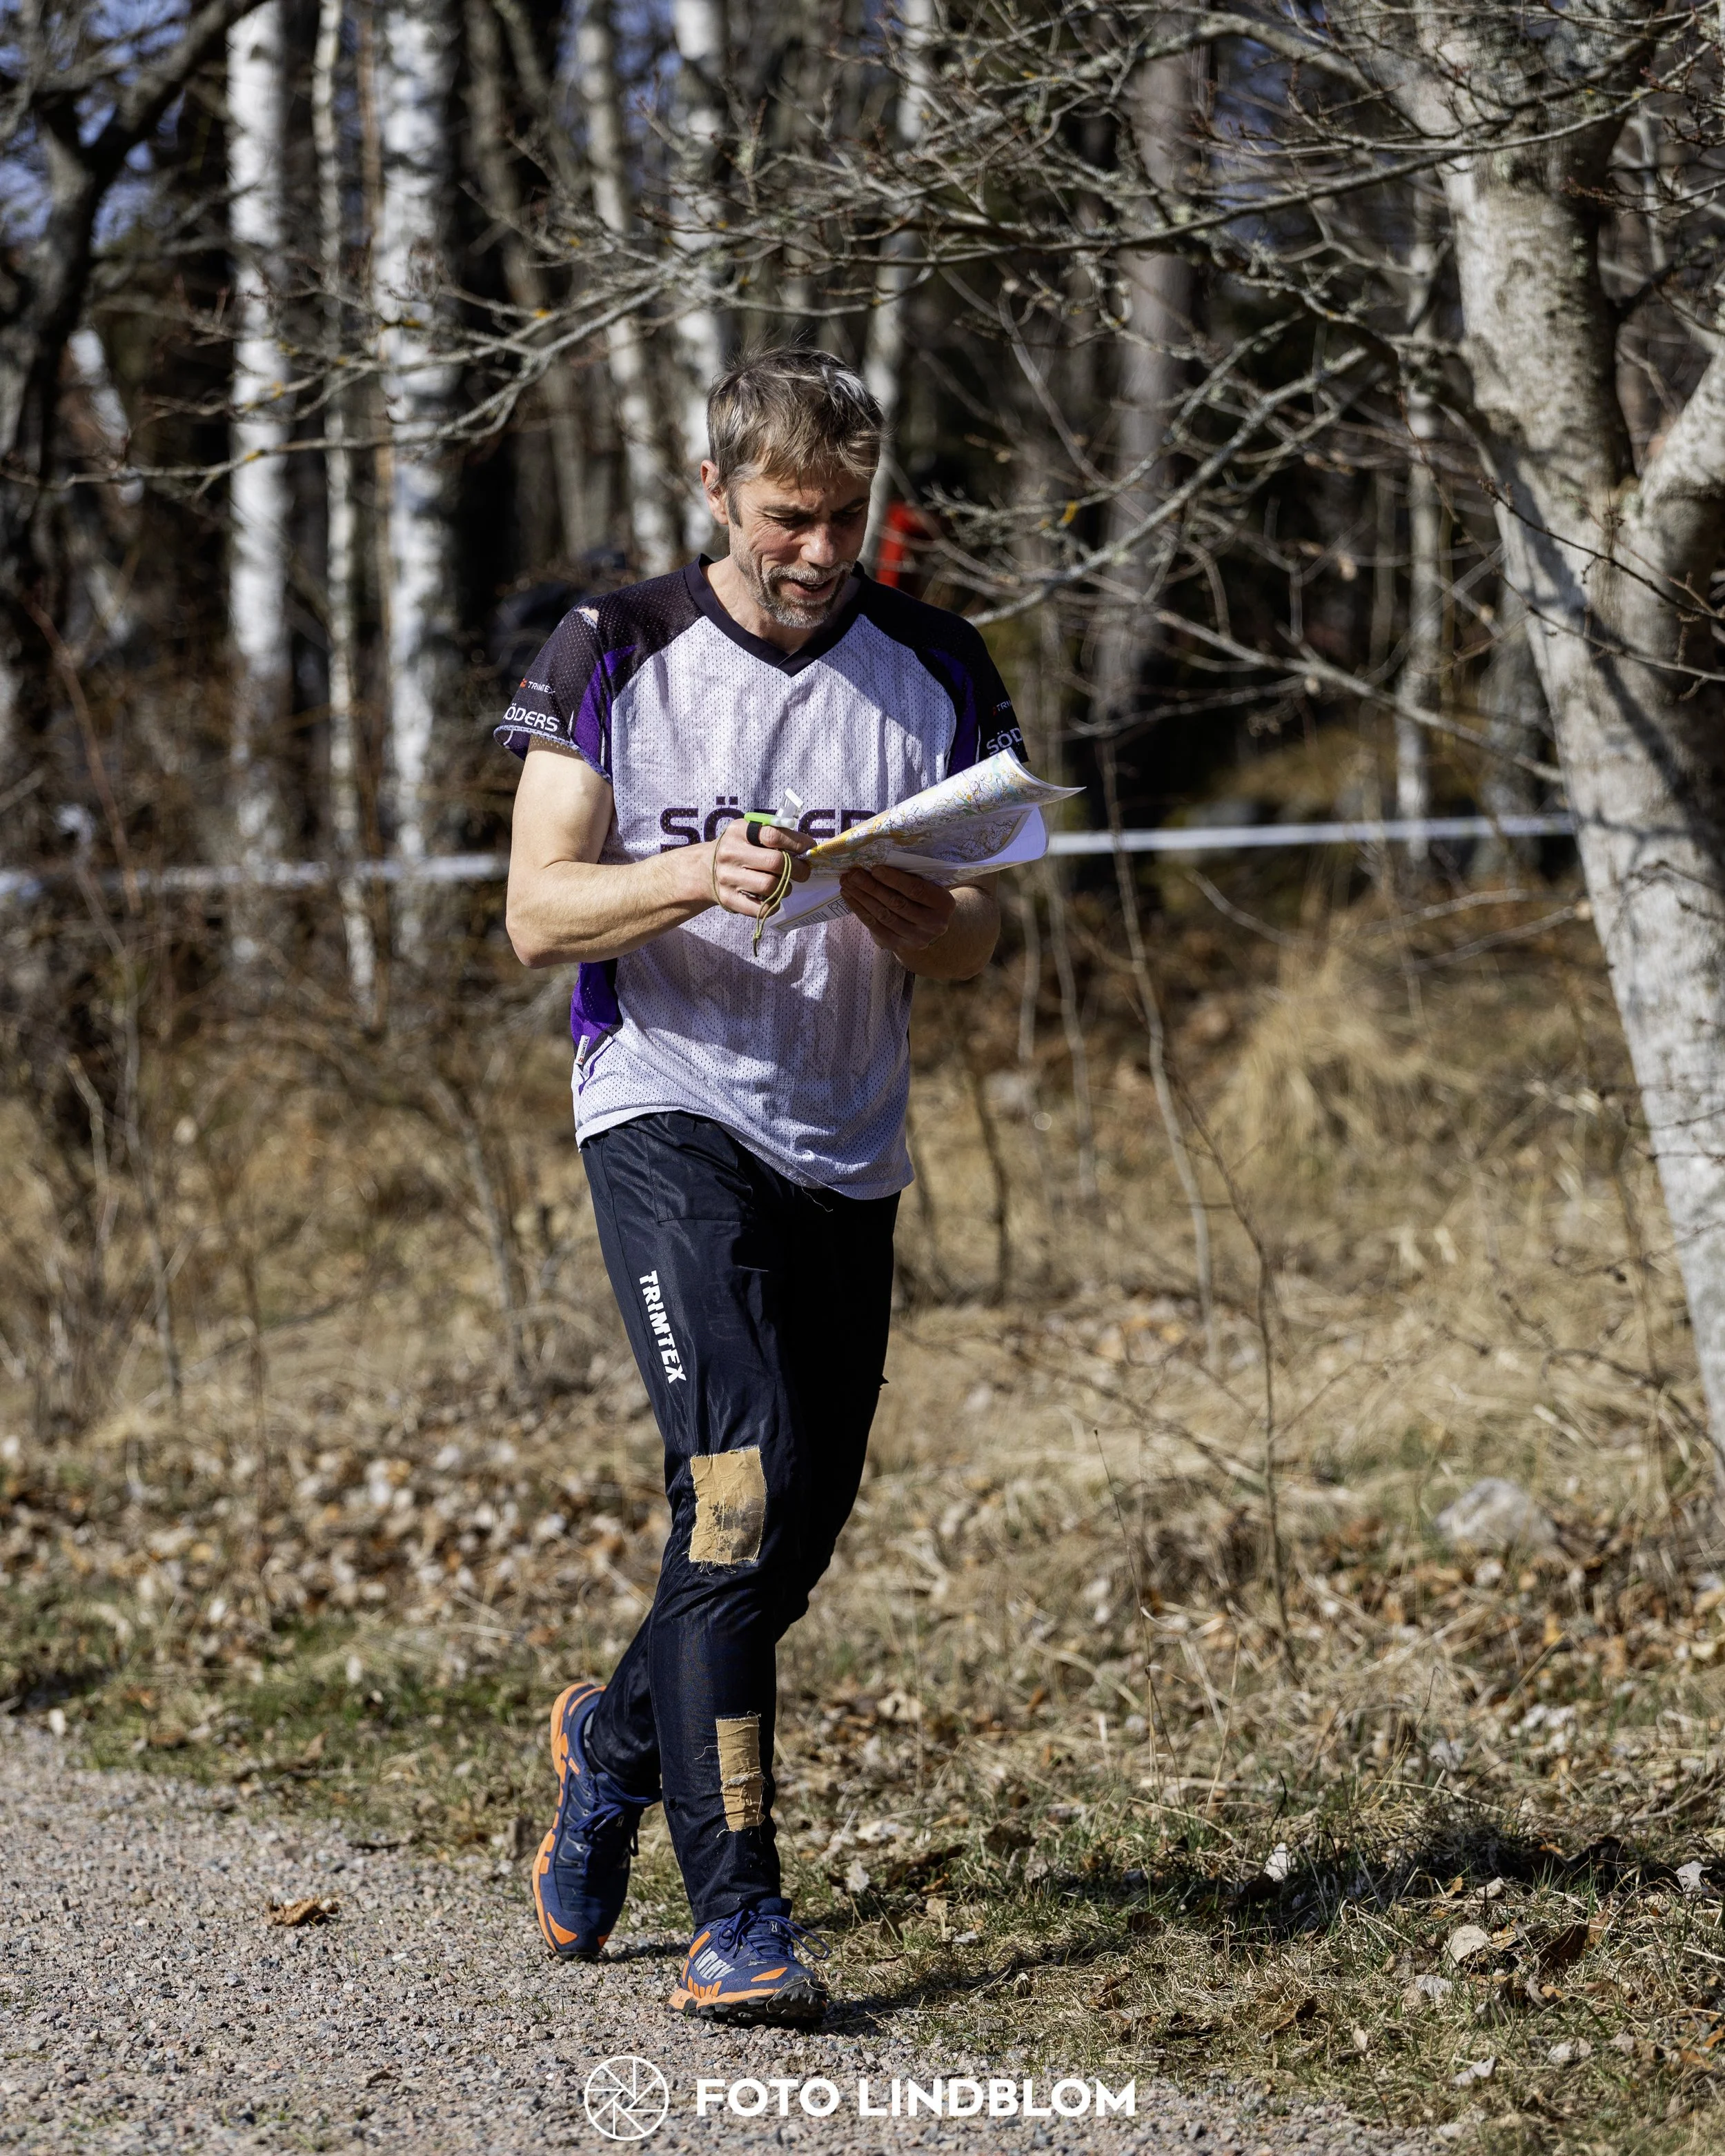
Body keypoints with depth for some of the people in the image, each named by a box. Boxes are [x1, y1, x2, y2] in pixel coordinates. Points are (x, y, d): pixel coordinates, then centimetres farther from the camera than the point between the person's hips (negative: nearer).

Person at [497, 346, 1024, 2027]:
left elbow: (979, 942, 8)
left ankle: (614, 1742, 39)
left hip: (849, 1148, 4)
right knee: (742, 1492, -19)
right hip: (671, 1117, -4)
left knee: (797, 1531, 9)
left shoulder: (935, 671, 9)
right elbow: (537, 912, -5)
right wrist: (696, 876, -23)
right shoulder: (614, 657, 1)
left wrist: (921, 918, -16)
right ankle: (735, 1918, -16)